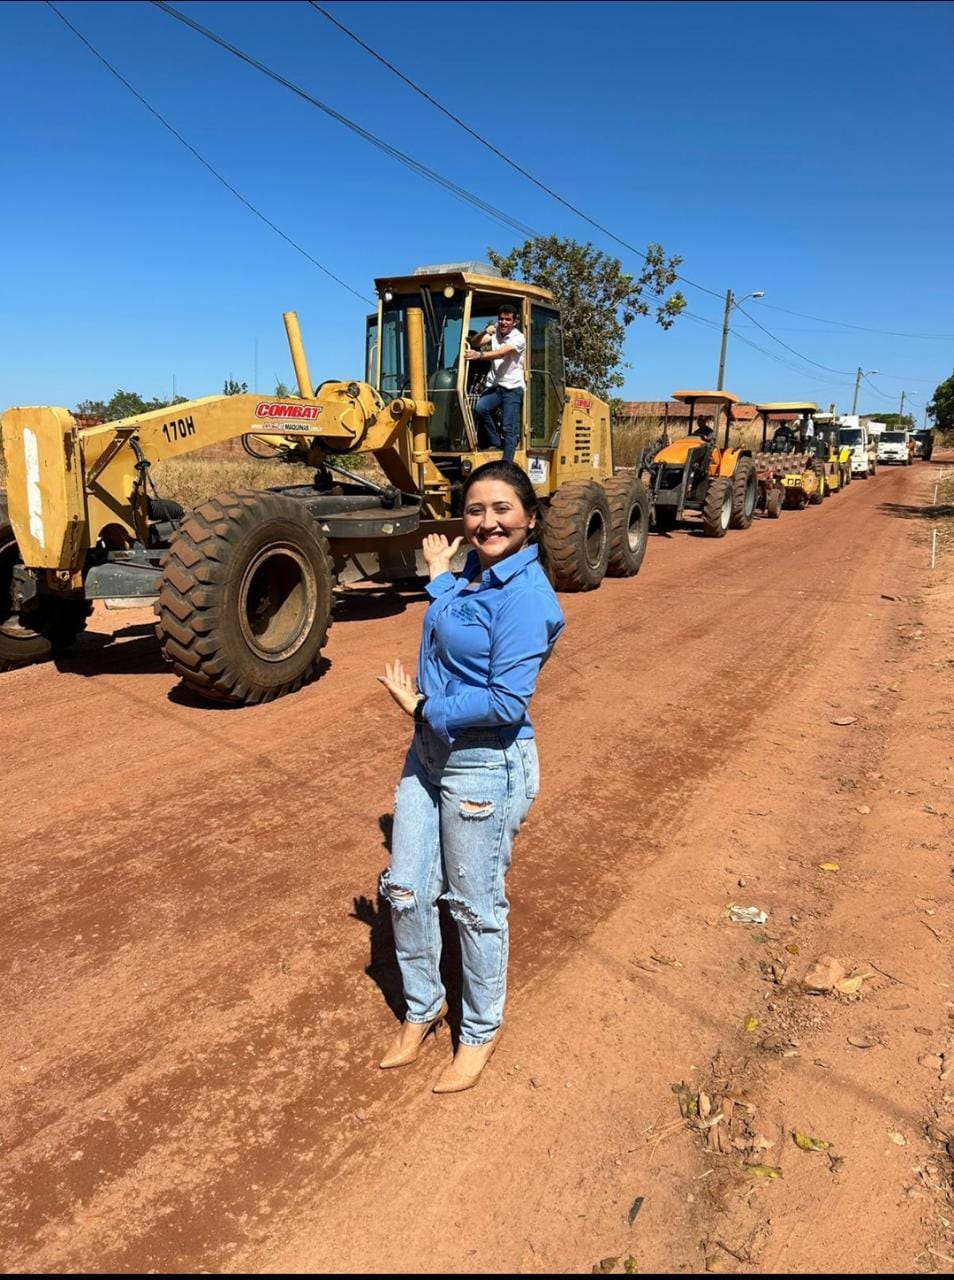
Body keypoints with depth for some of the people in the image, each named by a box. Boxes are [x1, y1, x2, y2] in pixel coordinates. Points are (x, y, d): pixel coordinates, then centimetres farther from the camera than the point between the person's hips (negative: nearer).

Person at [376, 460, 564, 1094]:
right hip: (430, 752, 8)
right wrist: (439, 576, 19)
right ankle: (423, 1006, 40)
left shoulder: (526, 596, -21)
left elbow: (507, 701, -25)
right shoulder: (473, 573, 6)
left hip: (485, 767, -8)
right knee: (405, 891, 16)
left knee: (476, 905, 10)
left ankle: (482, 1030, 35)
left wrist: (423, 708, -15)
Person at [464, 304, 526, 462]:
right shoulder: (495, 331, 11)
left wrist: (480, 355, -40)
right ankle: (494, 442, -5)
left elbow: (501, 353, -24)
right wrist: (484, 332, -18)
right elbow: (475, 343, 3)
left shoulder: (518, 338, -7)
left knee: (509, 429, -11)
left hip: (513, 388, -4)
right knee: (480, 408, -24)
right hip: (494, 385, 4)